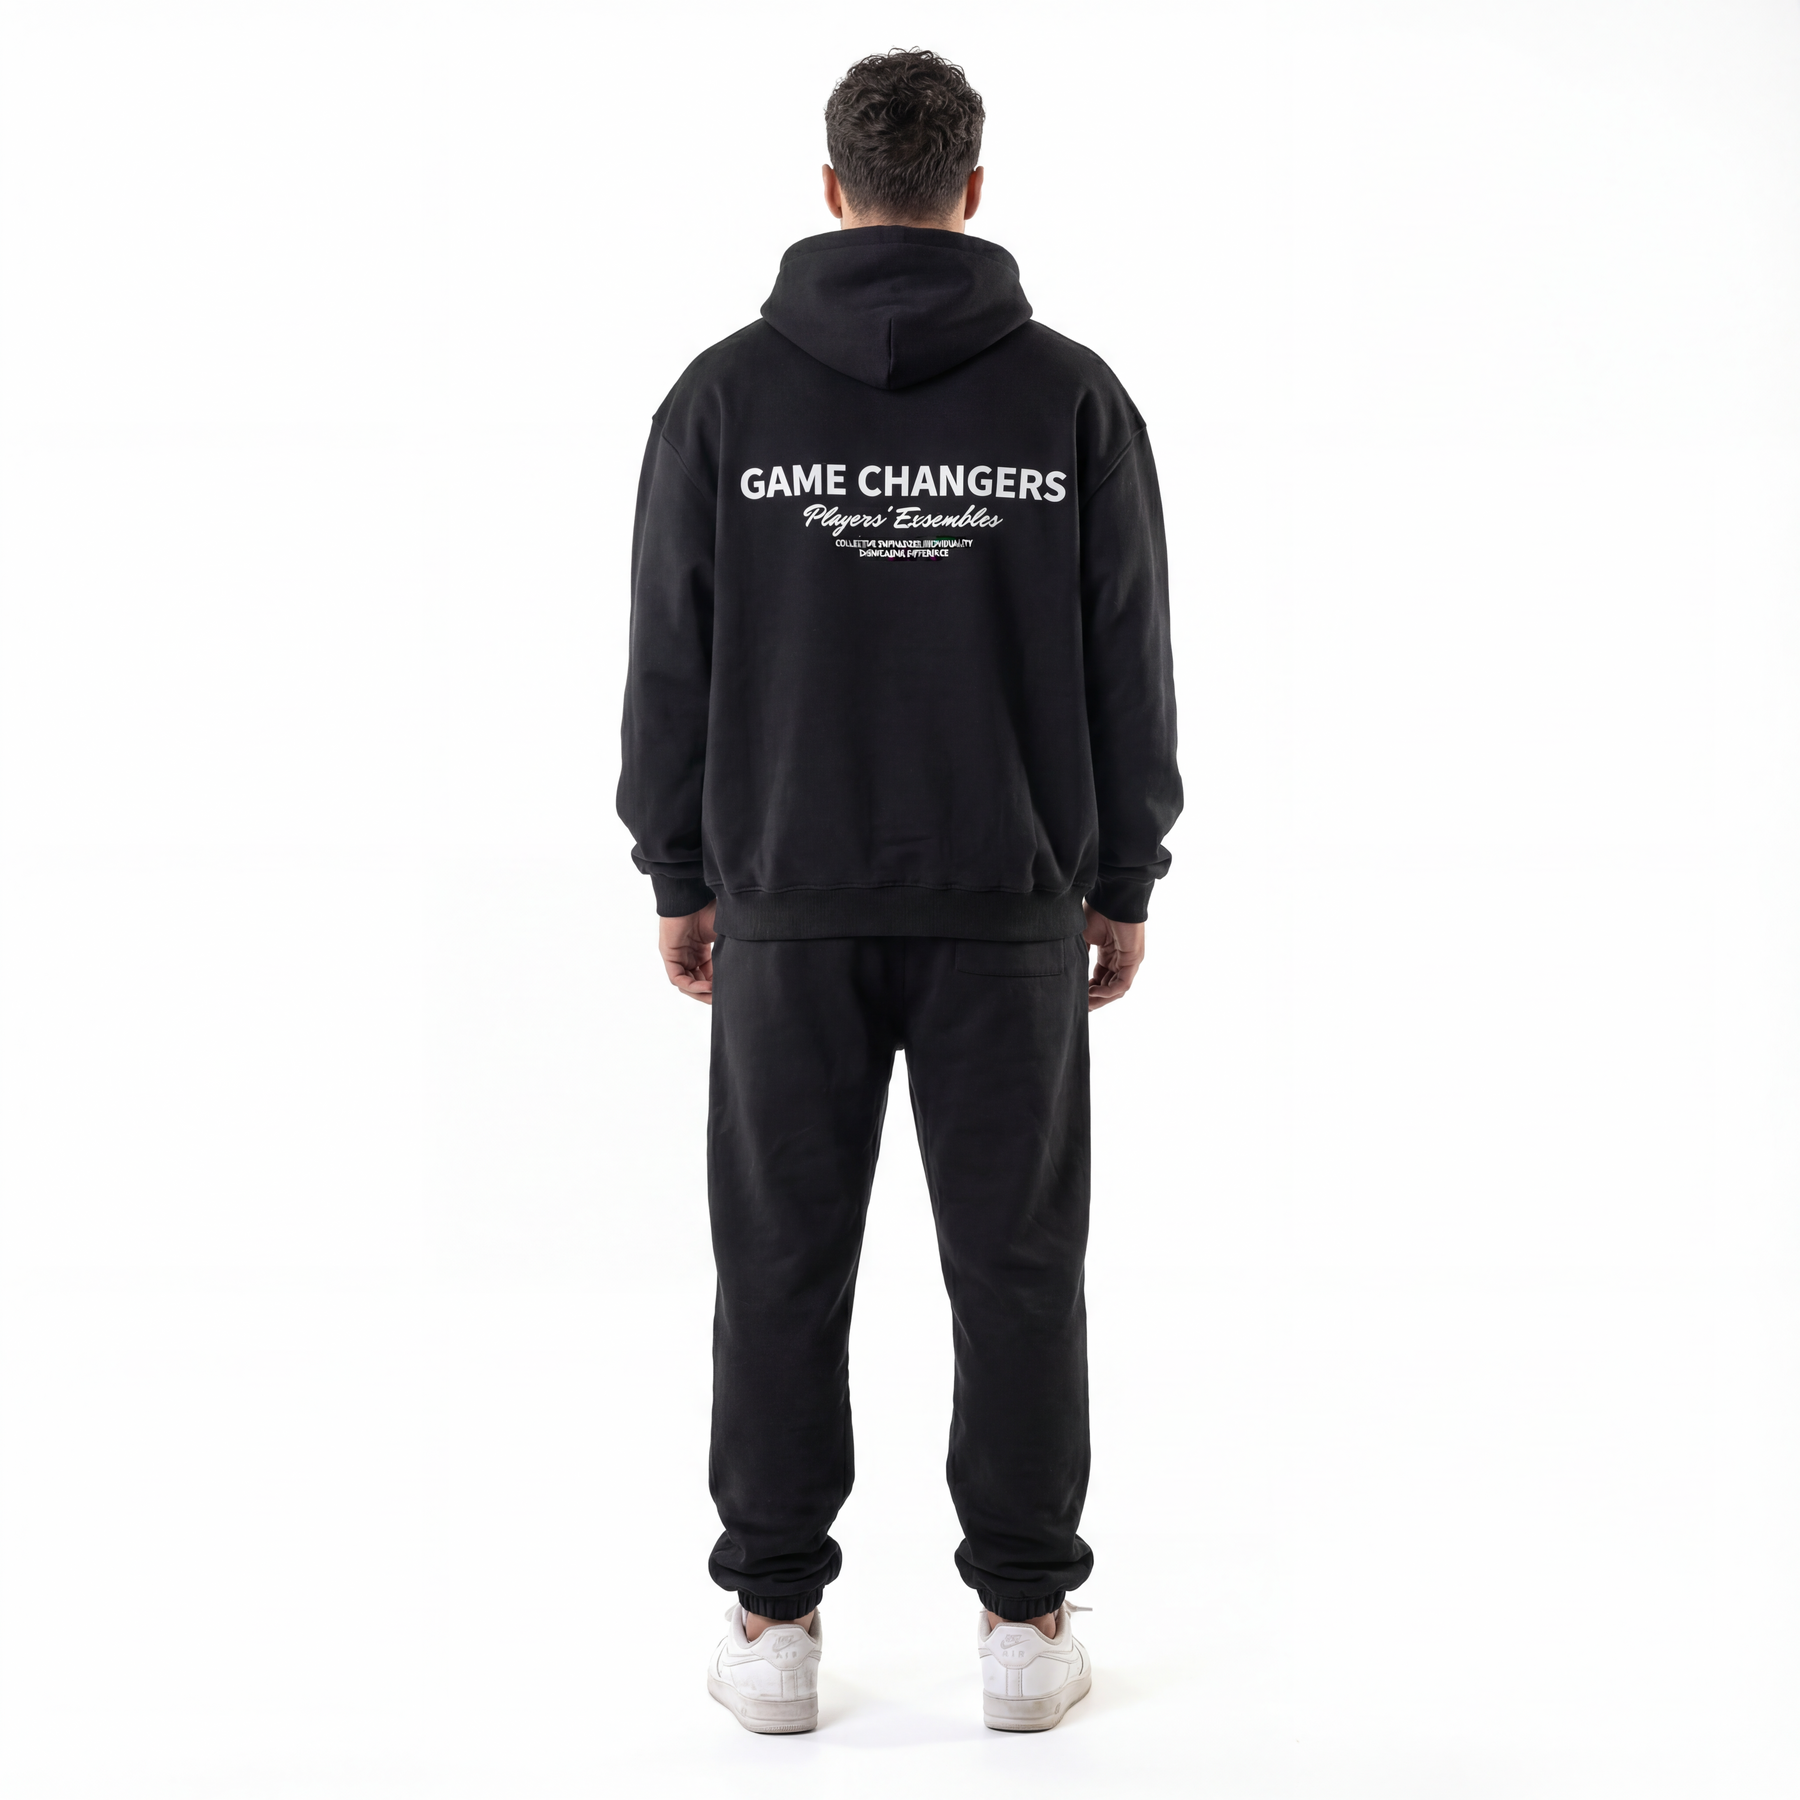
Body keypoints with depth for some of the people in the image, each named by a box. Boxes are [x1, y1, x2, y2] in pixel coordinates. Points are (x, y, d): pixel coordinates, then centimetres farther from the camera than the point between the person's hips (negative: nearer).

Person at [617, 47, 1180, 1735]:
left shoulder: (726, 390, -3)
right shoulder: (1072, 394, -2)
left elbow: (672, 662, -2)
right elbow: (1127, 664, -1)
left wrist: (679, 878, 8)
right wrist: (1124, 881, 8)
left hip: (789, 902, 0)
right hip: (1008, 904, 0)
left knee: (782, 1266, 10)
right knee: (1017, 1266, 9)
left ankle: (773, 1628, 17)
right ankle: (1025, 1625, 17)